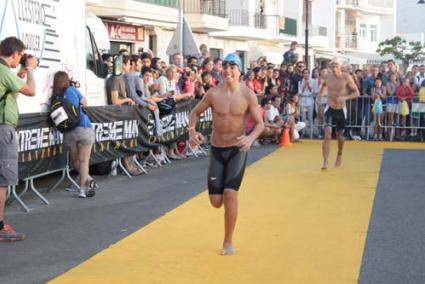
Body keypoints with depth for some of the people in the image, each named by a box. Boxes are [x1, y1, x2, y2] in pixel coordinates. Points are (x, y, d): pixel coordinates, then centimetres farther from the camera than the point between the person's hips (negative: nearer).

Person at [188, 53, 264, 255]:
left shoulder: (248, 95, -10)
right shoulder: (213, 93, -8)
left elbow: (260, 123, -5)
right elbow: (195, 112, 6)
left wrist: (251, 138, -26)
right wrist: (192, 131, -14)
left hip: (238, 149, -2)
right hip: (217, 149, 2)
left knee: (230, 194, -15)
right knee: (216, 202, 0)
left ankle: (228, 242, 1)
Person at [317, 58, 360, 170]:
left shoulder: (346, 77, -11)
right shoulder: (327, 77, -2)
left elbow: (357, 93, -9)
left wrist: (345, 97, -24)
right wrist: (319, 95, 8)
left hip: (341, 110, 0)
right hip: (330, 109, 1)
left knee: (340, 136, 15)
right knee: (327, 135, -16)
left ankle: (339, 155, 45)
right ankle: (325, 162, -18)